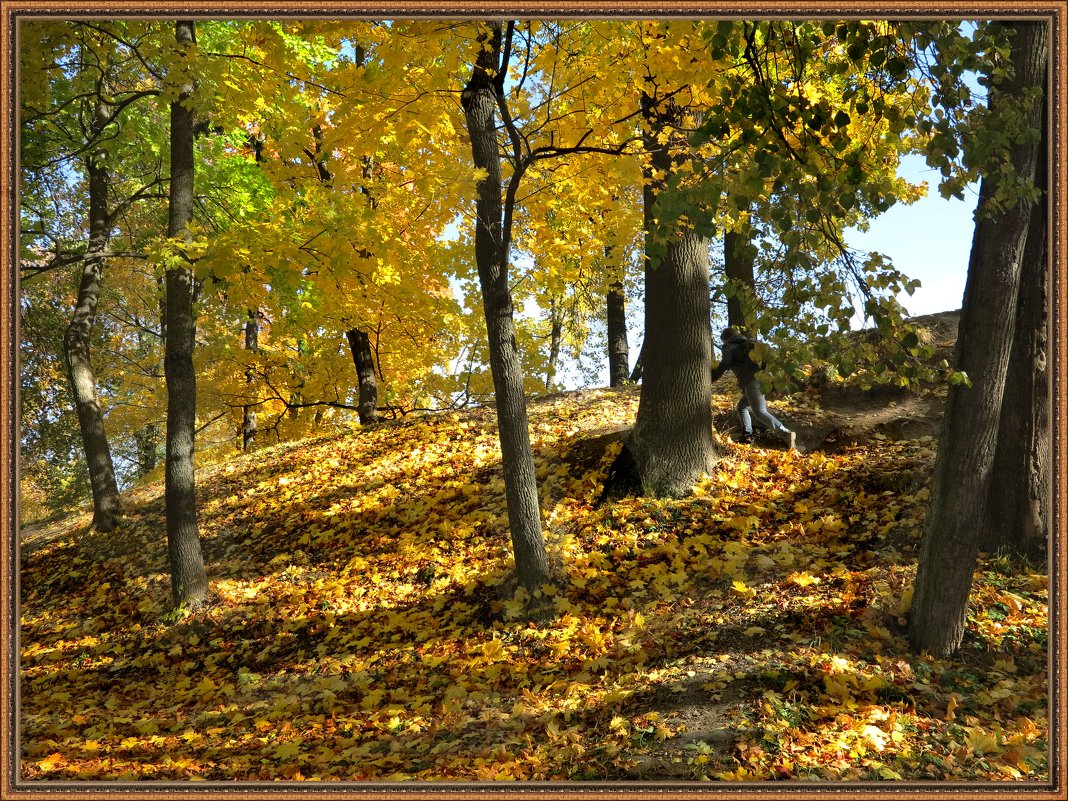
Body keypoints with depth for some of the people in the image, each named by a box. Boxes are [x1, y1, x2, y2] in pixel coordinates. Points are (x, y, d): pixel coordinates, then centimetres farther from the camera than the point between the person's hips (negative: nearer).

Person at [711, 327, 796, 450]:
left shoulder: (729, 346, 8)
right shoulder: (747, 344, 31)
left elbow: (724, 365, -5)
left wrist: (710, 378, 0)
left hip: (752, 381, -9)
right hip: (763, 378, 9)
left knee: (760, 412, -15)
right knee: (741, 406, 21)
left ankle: (786, 434, -27)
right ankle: (747, 435, 9)